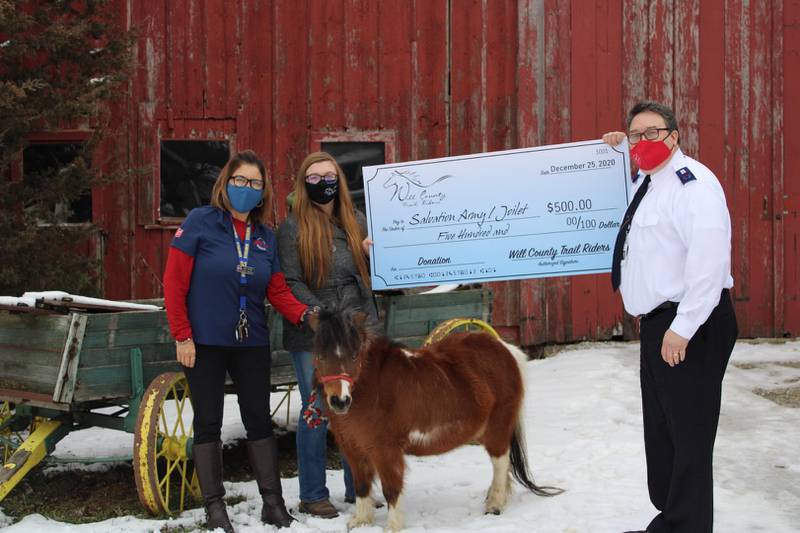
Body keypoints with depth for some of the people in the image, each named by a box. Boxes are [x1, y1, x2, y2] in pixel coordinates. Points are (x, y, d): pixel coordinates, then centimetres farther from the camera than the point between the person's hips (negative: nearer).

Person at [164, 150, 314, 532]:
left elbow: (278, 291, 5)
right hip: (204, 343, -4)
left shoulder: (266, 236, 8)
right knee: (208, 424, 5)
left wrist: (303, 314, -15)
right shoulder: (200, 223, -6)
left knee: (259, 420, 6)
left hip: (251, 343, 4)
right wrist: (182, 336, -12)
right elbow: (174, 282, -8)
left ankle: (273, 501, 13)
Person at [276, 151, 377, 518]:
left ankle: (357, 489, 21)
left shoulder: (356, 222, 11)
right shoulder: (293, 227, -2)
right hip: (312, 336, -4)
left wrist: (374, 254, -4)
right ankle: (312, 496, 12)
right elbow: (291, 283, -8)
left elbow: (370, 274, 18)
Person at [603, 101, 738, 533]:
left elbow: (709, 259, -27)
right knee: (659, 428, 18)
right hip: (658, 321, 11)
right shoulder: (644, 181, 14)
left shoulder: (692, 182, -18)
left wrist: (683, 328, -25)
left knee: (688, 432, -5)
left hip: (691, 324, -11)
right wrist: (613, 155, 23)